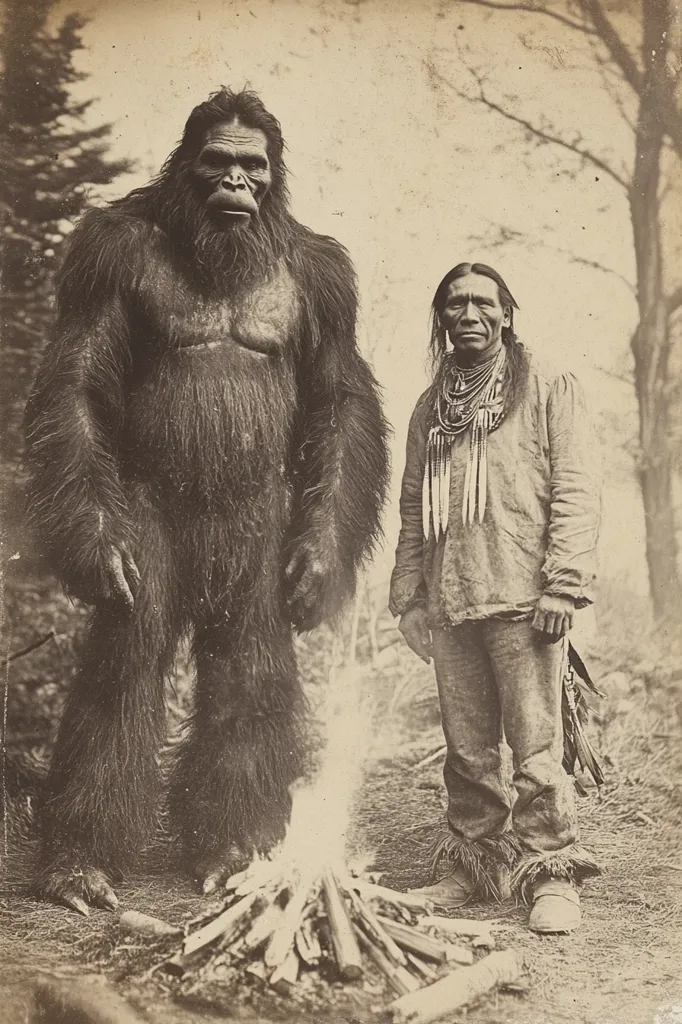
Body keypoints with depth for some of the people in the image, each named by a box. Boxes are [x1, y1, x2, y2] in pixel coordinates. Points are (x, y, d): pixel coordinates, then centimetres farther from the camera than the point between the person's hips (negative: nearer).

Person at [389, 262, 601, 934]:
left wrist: (563, 585, -12)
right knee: (467, 750, 10)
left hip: (522, 598, -4)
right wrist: (408, 596, 12)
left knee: (535, 746, -5)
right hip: (449, 602, 5)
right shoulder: (430, 408, 19)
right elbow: (413, 510, 20)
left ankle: (552, 873, 6)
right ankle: (470, 864, 22)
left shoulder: (549, 389, 4)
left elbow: (576, 492, -3)